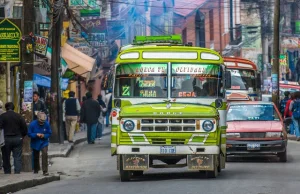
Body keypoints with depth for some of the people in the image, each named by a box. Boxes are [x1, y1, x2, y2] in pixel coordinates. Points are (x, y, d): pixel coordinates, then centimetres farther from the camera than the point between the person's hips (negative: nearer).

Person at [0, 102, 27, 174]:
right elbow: (25, 128, 2)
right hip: (17, 139, 1)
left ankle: (7, 172, 10)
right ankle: (17, 172, -5)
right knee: (17, 157, 3)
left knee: (6, 158, 9)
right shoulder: (19, 116, 1)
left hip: (6, 139, -1)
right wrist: (22, 136, 16)